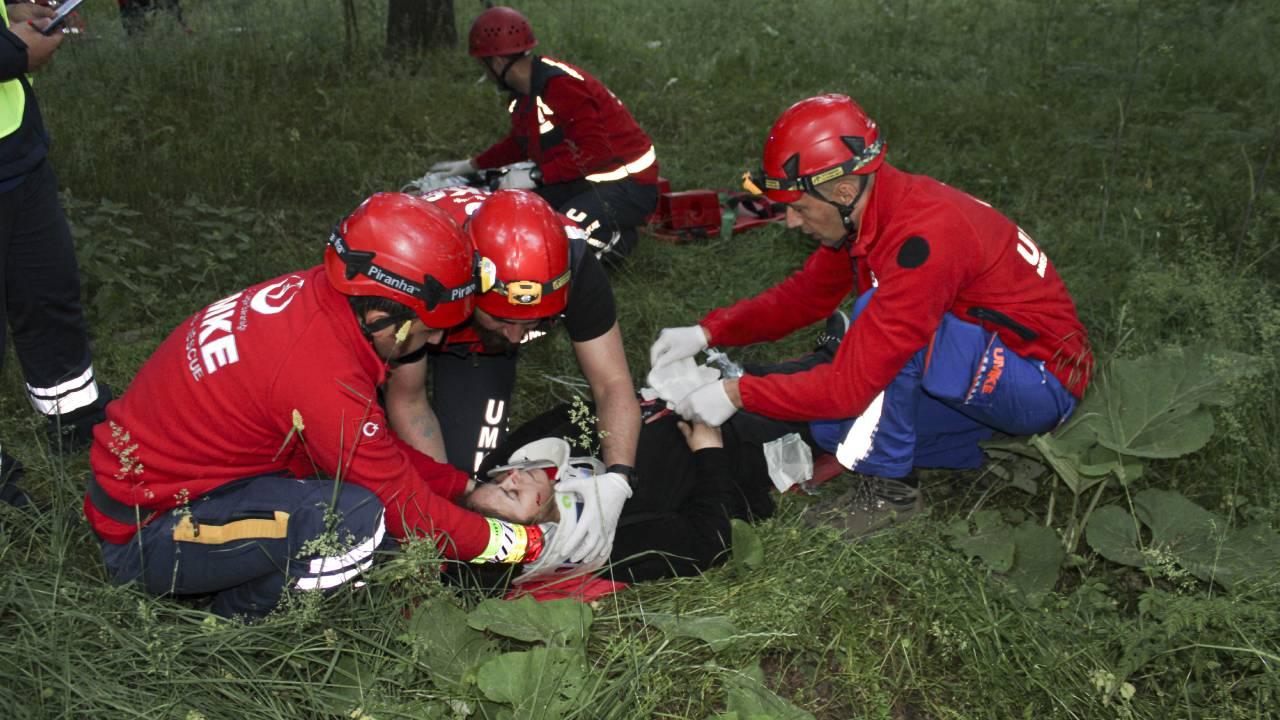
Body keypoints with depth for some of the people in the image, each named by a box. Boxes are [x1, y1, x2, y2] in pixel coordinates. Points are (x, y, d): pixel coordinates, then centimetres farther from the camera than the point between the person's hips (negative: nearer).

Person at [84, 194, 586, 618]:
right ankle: (241, 617, -1)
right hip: (142, 535, -9)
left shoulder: (310, 295, -6)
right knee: (357, 518, -26)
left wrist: (469, 489, 8)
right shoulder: (324, 378, -31)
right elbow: (411, 510, -19)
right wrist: (528, 544, -7)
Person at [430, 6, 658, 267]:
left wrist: (535, 176, -24)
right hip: (584, 180, 10)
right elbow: (520, 141, 25)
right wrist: (472, 165, 28)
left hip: (628, 185, -9)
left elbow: (595, 152, -29)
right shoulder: (527, 89, 6)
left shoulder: (561, 86, -25)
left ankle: (618, 238, -1)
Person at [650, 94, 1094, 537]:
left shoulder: (922, 239, -32)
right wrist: (708, 331, -2)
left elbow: (854, 382, -32)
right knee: (834, 428, 1)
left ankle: (889, 485, -12)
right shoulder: (865, 211, -4)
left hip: (1042, 382, -9)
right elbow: (805, 293, 9)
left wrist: (737, 394, -24)